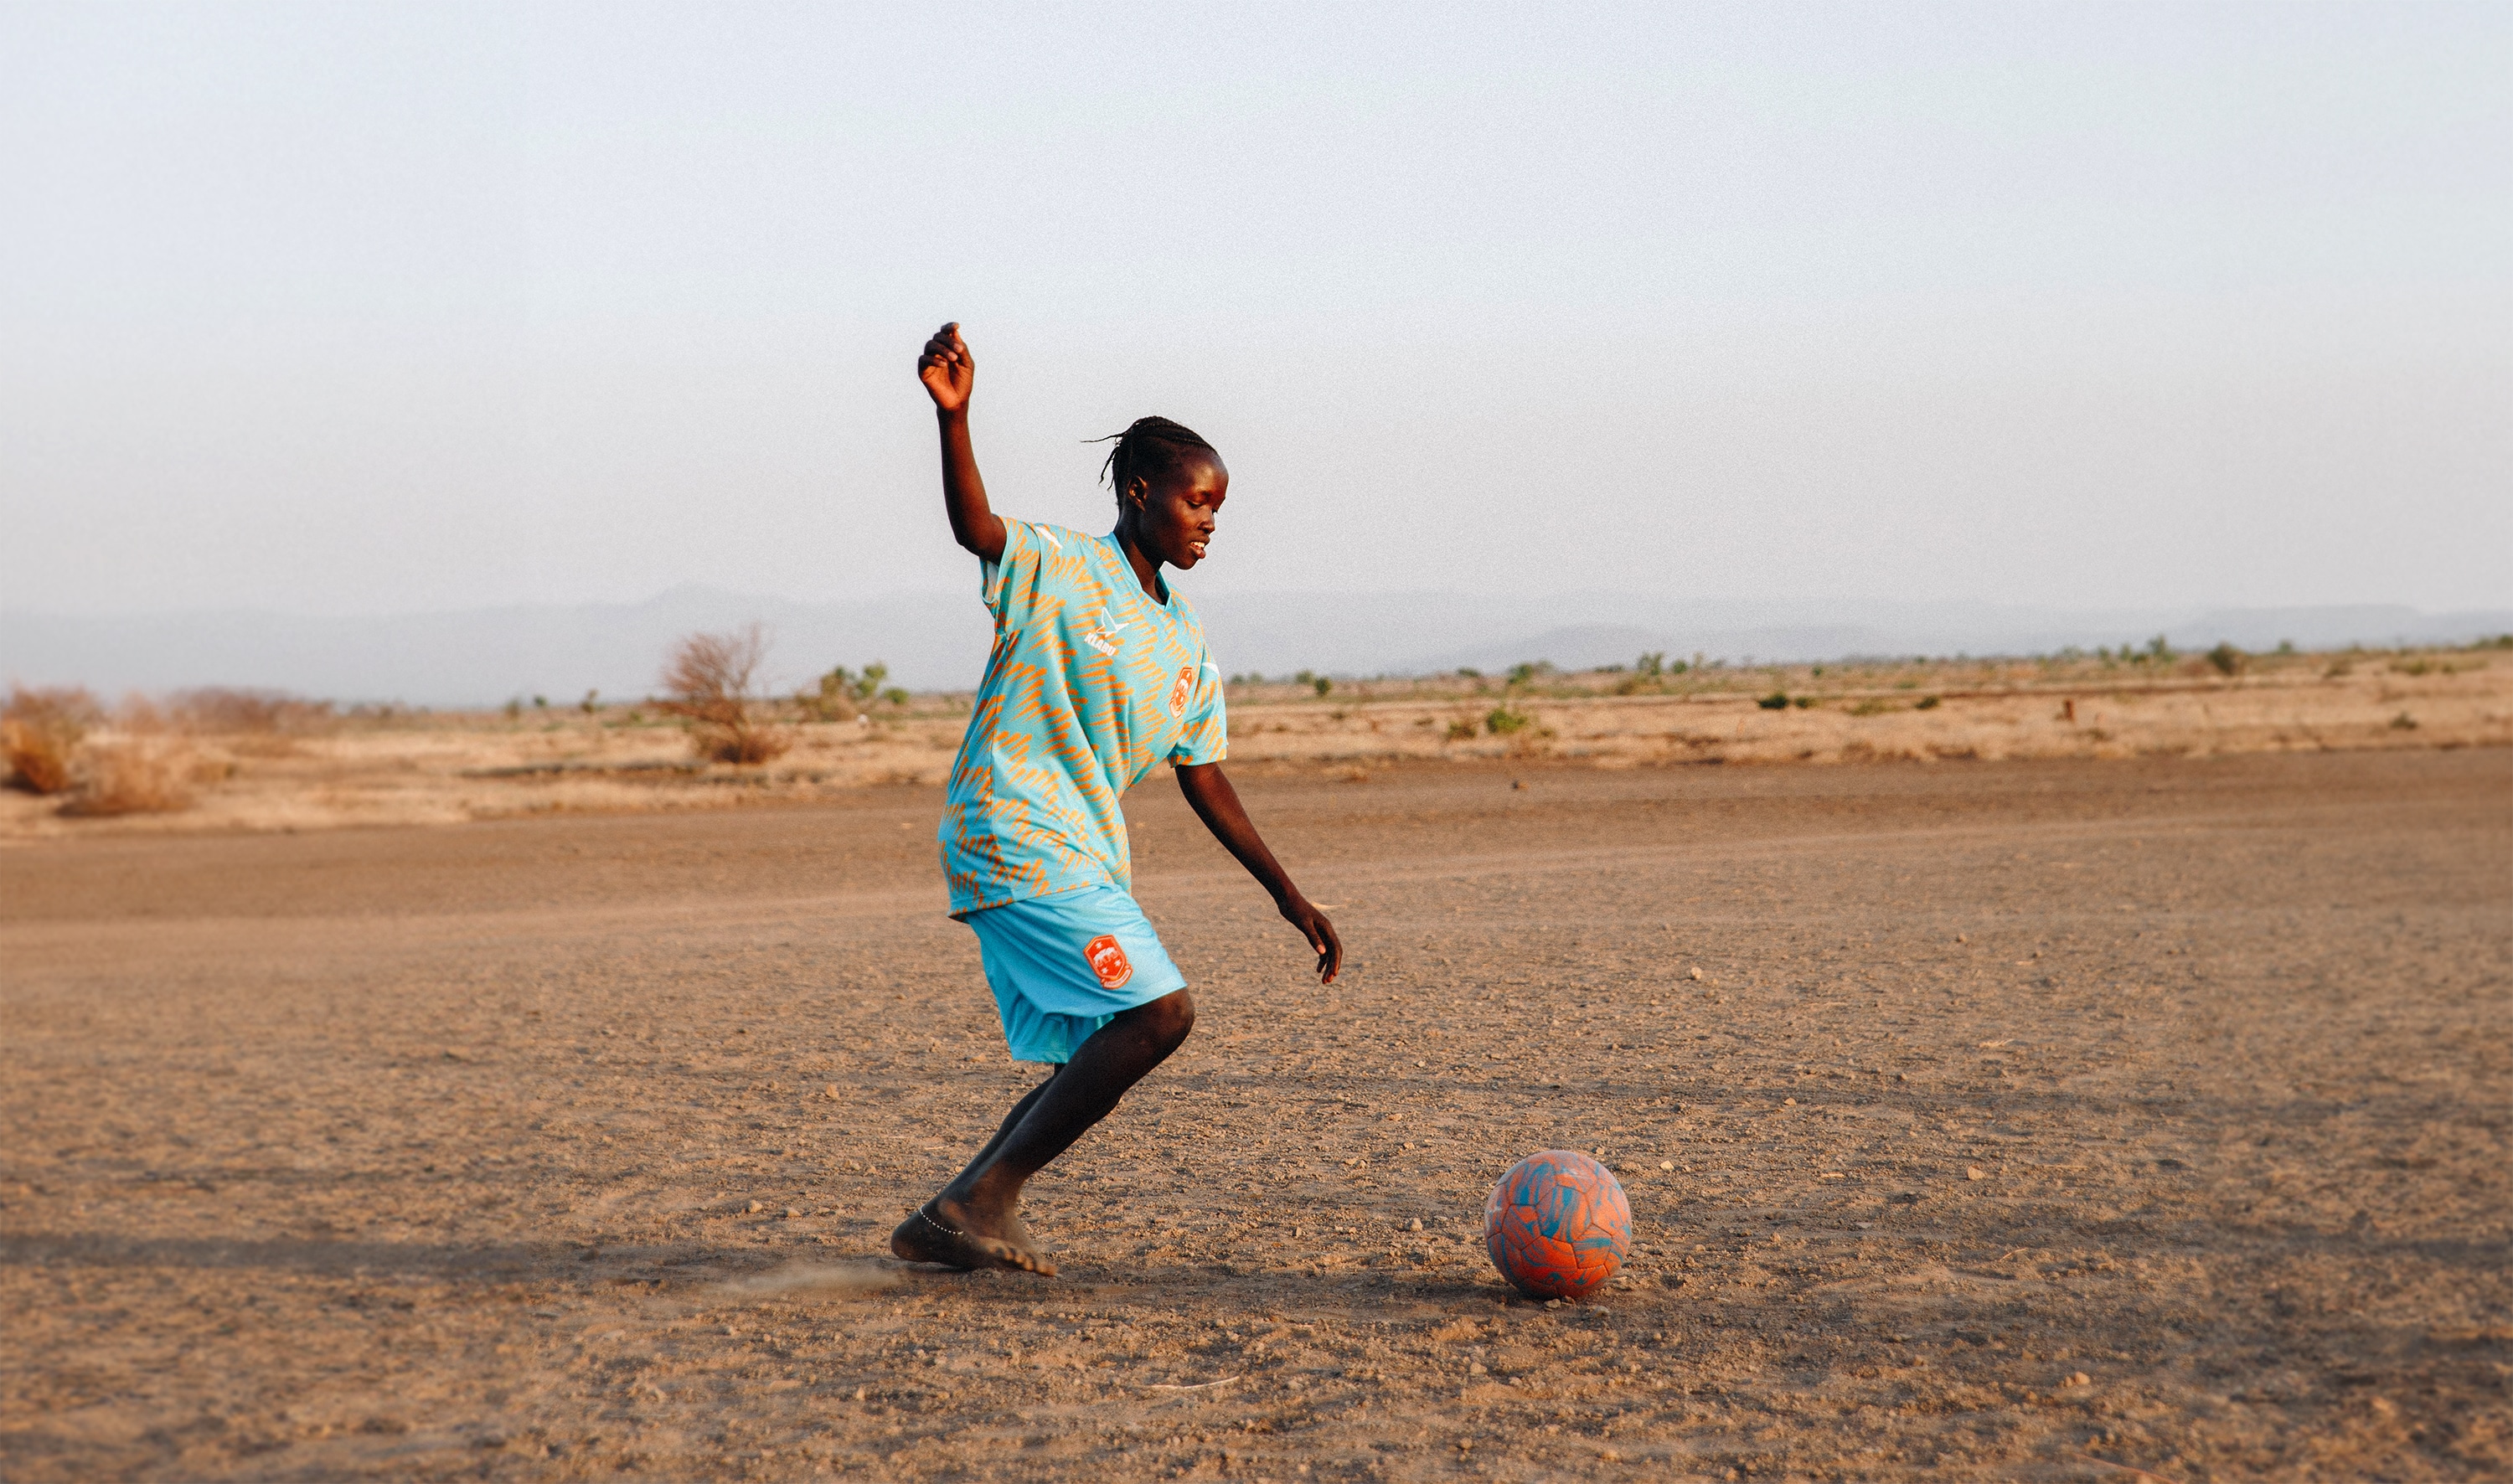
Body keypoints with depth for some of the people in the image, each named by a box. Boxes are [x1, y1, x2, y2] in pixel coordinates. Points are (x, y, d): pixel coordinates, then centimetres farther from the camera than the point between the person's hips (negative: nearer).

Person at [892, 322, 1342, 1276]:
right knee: (1159, 1012, -18)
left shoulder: (1187, 647, 15)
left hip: (1088, 860, 9)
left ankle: (948, 1222, 12)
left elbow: (1205, 783, 18)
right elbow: (974, 528, -26)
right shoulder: (1058, 569, -5)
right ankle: (982, 1200, -13)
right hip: (1012, 833, -9)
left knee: (1098, 1062, 8)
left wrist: (1289, 895, 16)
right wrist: (952, 418, -44)